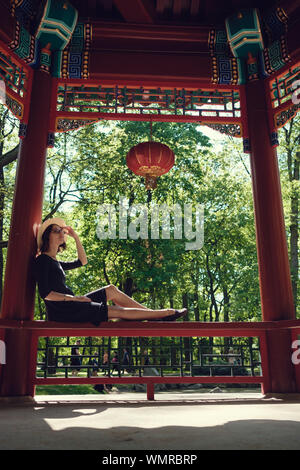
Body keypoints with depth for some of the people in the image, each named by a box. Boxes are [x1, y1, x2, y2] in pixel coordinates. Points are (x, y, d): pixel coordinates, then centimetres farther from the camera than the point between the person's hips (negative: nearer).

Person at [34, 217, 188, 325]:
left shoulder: (54, 261, 18)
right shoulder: (42, 260, -10)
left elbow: (82, 261, 26)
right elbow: (45, 293, -18)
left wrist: (75, 237, 20)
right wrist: (73, 298, -19)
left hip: (69, 305, 9)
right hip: (62, 311, -9)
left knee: (111, 290, 6)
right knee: (118, 311, -9)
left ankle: (152, 313, 6)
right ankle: (166, 313, -2)